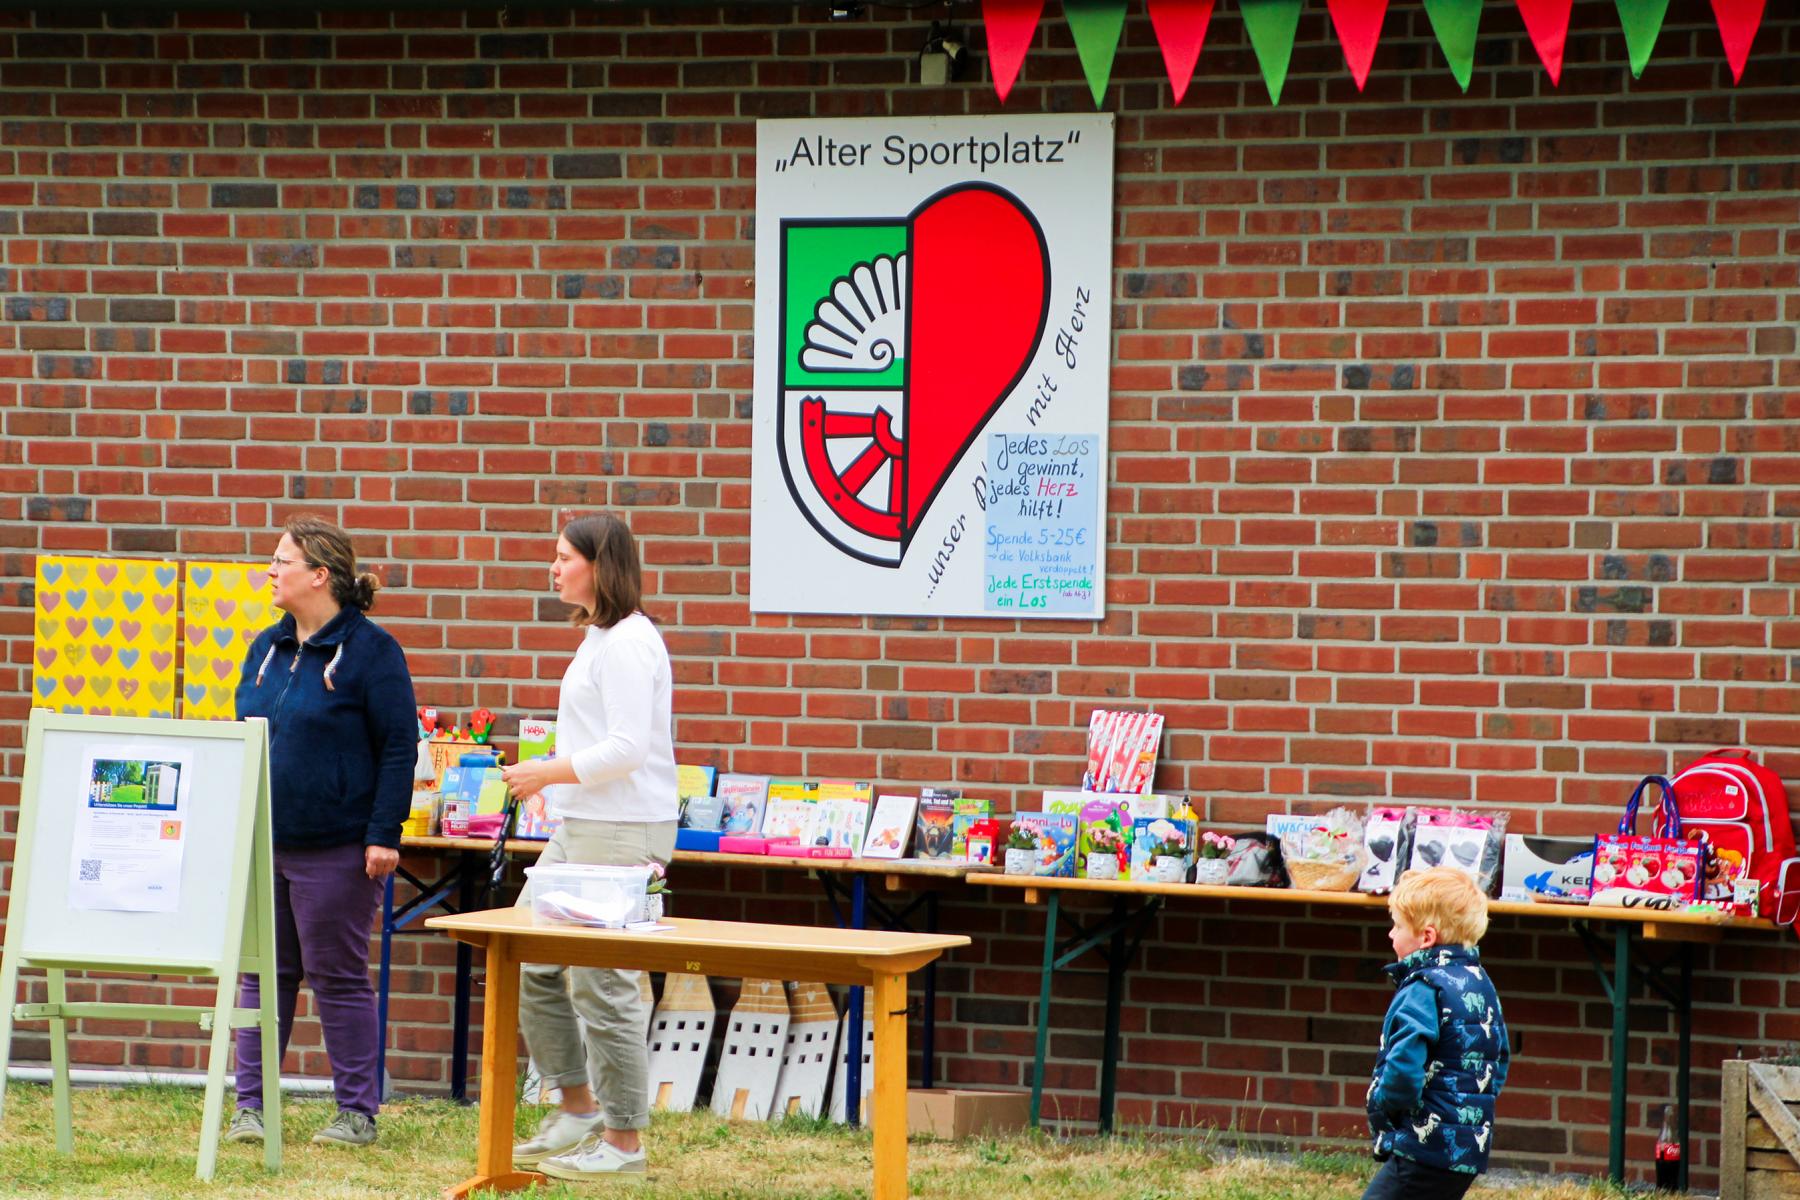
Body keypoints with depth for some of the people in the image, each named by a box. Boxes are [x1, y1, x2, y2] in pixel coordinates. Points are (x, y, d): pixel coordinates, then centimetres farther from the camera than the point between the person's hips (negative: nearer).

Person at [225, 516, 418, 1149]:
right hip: (261, 845, 6)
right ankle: (250, 1104, 14)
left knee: (338, 977, 1)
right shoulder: (267, 647, 12)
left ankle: (357, 1113, 10)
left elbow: (399, 747, -10)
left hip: (336, 851, -6)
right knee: (262, 974, 8)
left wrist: (384, 834, -15)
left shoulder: (371, 649, -8)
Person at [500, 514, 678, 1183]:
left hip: (621, 834, -11)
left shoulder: (627, 643, -14)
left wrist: (547, 774, -15)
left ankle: (623, 1142, 1)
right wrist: (557, 814, 21)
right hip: (580, 828, 11)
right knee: (530, 964, 12)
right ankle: (578, 1111, 21)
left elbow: (628, 747, -21)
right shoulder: (599, 639, 18)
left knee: (603, 982, -7)